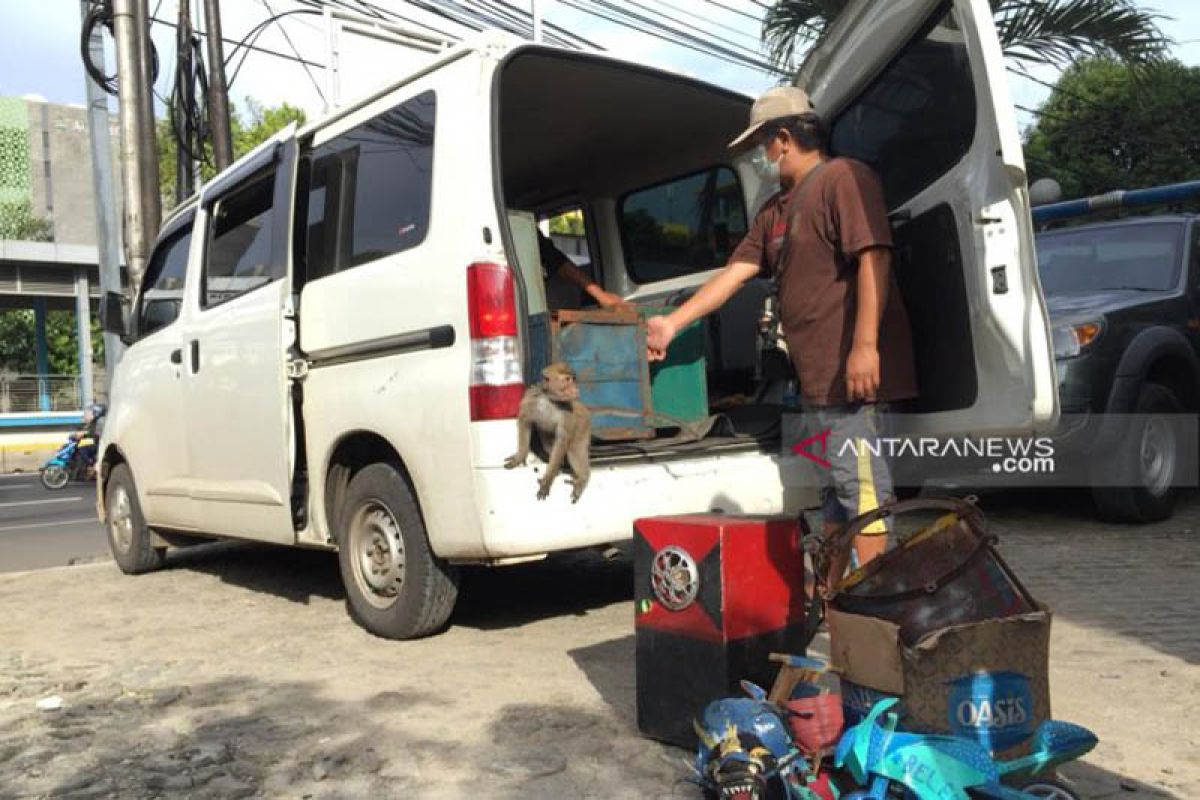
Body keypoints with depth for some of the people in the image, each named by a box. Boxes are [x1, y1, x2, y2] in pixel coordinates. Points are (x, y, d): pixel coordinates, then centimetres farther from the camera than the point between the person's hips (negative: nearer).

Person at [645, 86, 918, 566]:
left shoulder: (843, 178, -7)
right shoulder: (776, 210, 21)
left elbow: (873, 259, -18)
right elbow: (735, 272, 18)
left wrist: (864, 345, -26)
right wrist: (673, 323, 13)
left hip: (853, 370, -9)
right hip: (817, 374, 10)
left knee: (858, 482, -8)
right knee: (835, 486, 15)